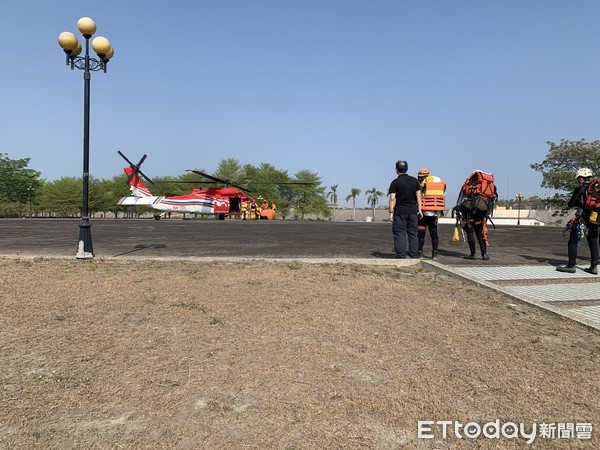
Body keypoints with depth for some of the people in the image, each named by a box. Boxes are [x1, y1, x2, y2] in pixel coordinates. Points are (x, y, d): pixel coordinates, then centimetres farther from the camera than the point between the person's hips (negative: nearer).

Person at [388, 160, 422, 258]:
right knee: (413, 233, 10)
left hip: (400, 211, -4)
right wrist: (419, 209, 10)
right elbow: (418, 196, 7)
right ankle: (414, 255, 10)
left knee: (399, 233, 0)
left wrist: (391, 212, -6)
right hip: (413, 210, 4)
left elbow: (392, 199, -9)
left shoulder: (395, 182, -4)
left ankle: (401, 255, -2)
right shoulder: (414, 180, 8)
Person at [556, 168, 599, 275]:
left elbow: (571, 204, -7)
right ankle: (594, 267, 14)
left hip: (582, 219, -6)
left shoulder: (579, 189, -8)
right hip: (594, 220, 6)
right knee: (593, 243, 12)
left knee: (573, 242, 1)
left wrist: (570, 201, 15)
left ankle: (571, 266, -1)